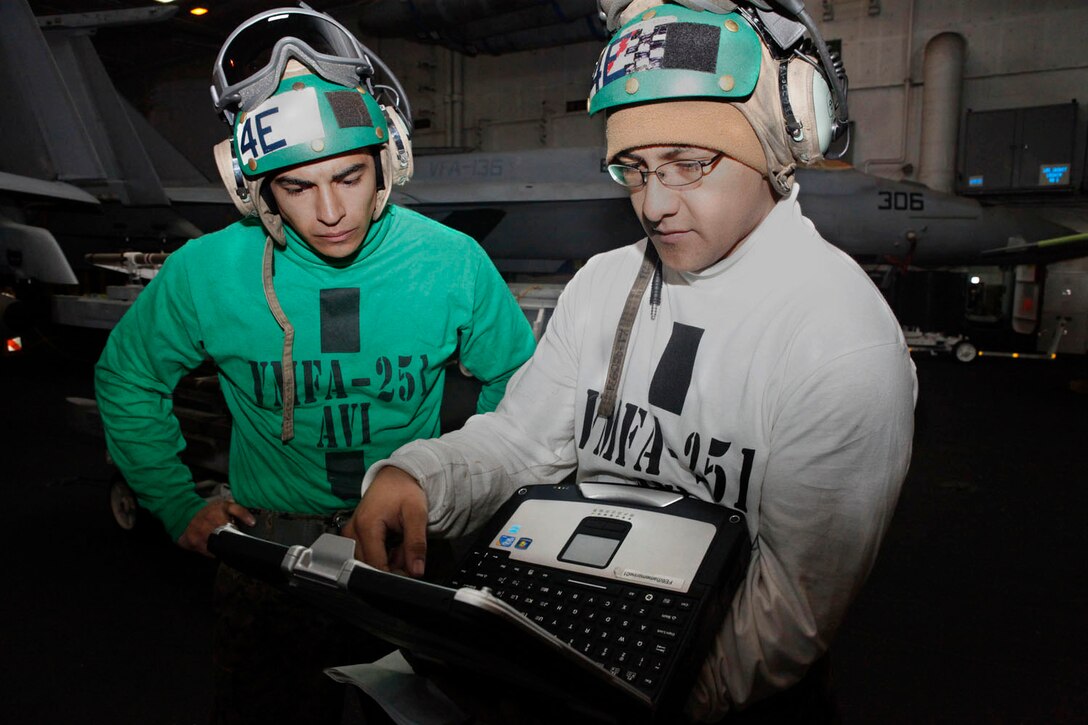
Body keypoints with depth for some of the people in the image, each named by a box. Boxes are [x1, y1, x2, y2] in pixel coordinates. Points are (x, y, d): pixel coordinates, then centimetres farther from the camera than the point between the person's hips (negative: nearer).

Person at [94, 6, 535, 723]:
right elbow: (128, 379, 7)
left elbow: (515, 376, 5)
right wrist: (179, 506, 6)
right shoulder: (206, 273, -12)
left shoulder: (453, 263, -13)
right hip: (269, 541, 0)